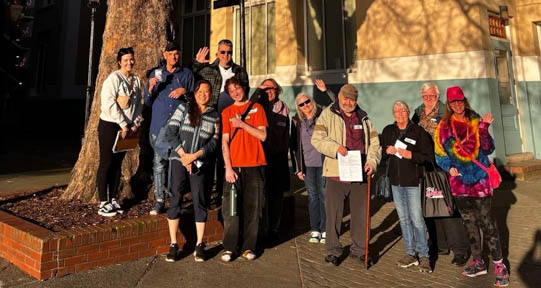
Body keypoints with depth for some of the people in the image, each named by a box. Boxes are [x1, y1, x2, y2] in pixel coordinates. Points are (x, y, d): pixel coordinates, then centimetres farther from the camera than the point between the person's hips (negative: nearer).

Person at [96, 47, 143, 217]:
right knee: (106, 163, -2)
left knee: (118, 164, 10)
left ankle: (113, 200, 19)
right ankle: (103, 203, 4)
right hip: (109, 125, -6)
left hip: (127, 128, 6)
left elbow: (138, 103, 15)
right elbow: (109, 103, -18)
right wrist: (123, 125, -17)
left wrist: (135, 123, 2)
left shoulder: (136, 80, 10)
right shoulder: (114, 78, -9)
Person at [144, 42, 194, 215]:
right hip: (159, 123, 3)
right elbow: (148, 102, 14)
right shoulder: (155, 74, 16)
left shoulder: (187, 74, 12)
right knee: (159, 162, 3)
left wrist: (184, 91, -8)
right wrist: (151, 88, -5)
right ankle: (159, 201, 12)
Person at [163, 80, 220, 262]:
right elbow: (170, 132, 0)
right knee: (175, 199, 1)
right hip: (179, 160, 0)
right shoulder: (184, 108, 6)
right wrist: (183, 154, -9)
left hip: (201, 164, 0)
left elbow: (214, 142, 1)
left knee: (200, 201, 1)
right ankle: (173, 244, 12)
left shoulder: (215, 115, 8)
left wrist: (194, 155, -11)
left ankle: (199, 245, 12)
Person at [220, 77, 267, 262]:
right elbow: (224, 142, 4)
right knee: (231, 208, -1)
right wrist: (228, 167, -6)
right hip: (233, 165, 1)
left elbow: (263, 135, -1)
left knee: (252, 208, 4)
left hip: (254, 165, 0)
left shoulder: (256, 108, 9)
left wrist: (242, 124, -9)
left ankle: (248, 247, 15)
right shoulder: (226, 112, 11)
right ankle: (229, 247, 10)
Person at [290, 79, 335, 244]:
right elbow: (294, 145, 7)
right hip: (307, 164, 2)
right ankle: (315, 230, 17)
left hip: (323, 162, -2)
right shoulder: (297, 122, 8)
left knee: (324, 195, 0)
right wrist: (298, 168, 3)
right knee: (312, 196, 7)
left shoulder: (323, 116, 3)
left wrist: (325, 91, -19)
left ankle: (325, 230, 12)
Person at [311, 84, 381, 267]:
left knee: (361, 214, 12)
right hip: (336, 173, -3)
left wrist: (372, 161, -1)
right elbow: (317, 139, -7)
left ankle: (359, 249, 29)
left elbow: (374, 143, 16)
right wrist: (335, 147, -24)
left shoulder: (363, 118, 15)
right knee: (334, 214, 3)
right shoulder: (328, 115, 2)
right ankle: (333, 250, 19)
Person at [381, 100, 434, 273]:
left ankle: (424, 256, 10)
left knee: (417, 219, -4)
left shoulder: (418, 131, -4)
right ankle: (410, 254, 23)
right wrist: (387, 151, -4)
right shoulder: (388, 131, 8)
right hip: (395, 181, 5)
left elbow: (429, 156, -6)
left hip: (413, 181, -4)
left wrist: (411, 155, -19)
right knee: (404, 219, 12)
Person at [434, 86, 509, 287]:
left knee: (486, 222, -4)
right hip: (459, 180, 3)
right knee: (469, 223, 12)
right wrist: (449, 167, -10)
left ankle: (499, 265, 8)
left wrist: (484, 129, -19)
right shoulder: (444, 126, 4)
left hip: (479, 179, -2)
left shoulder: (476, 122, 1)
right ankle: (478, 262, 25)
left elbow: (488, 149, -5)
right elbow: (439, 153, 7)